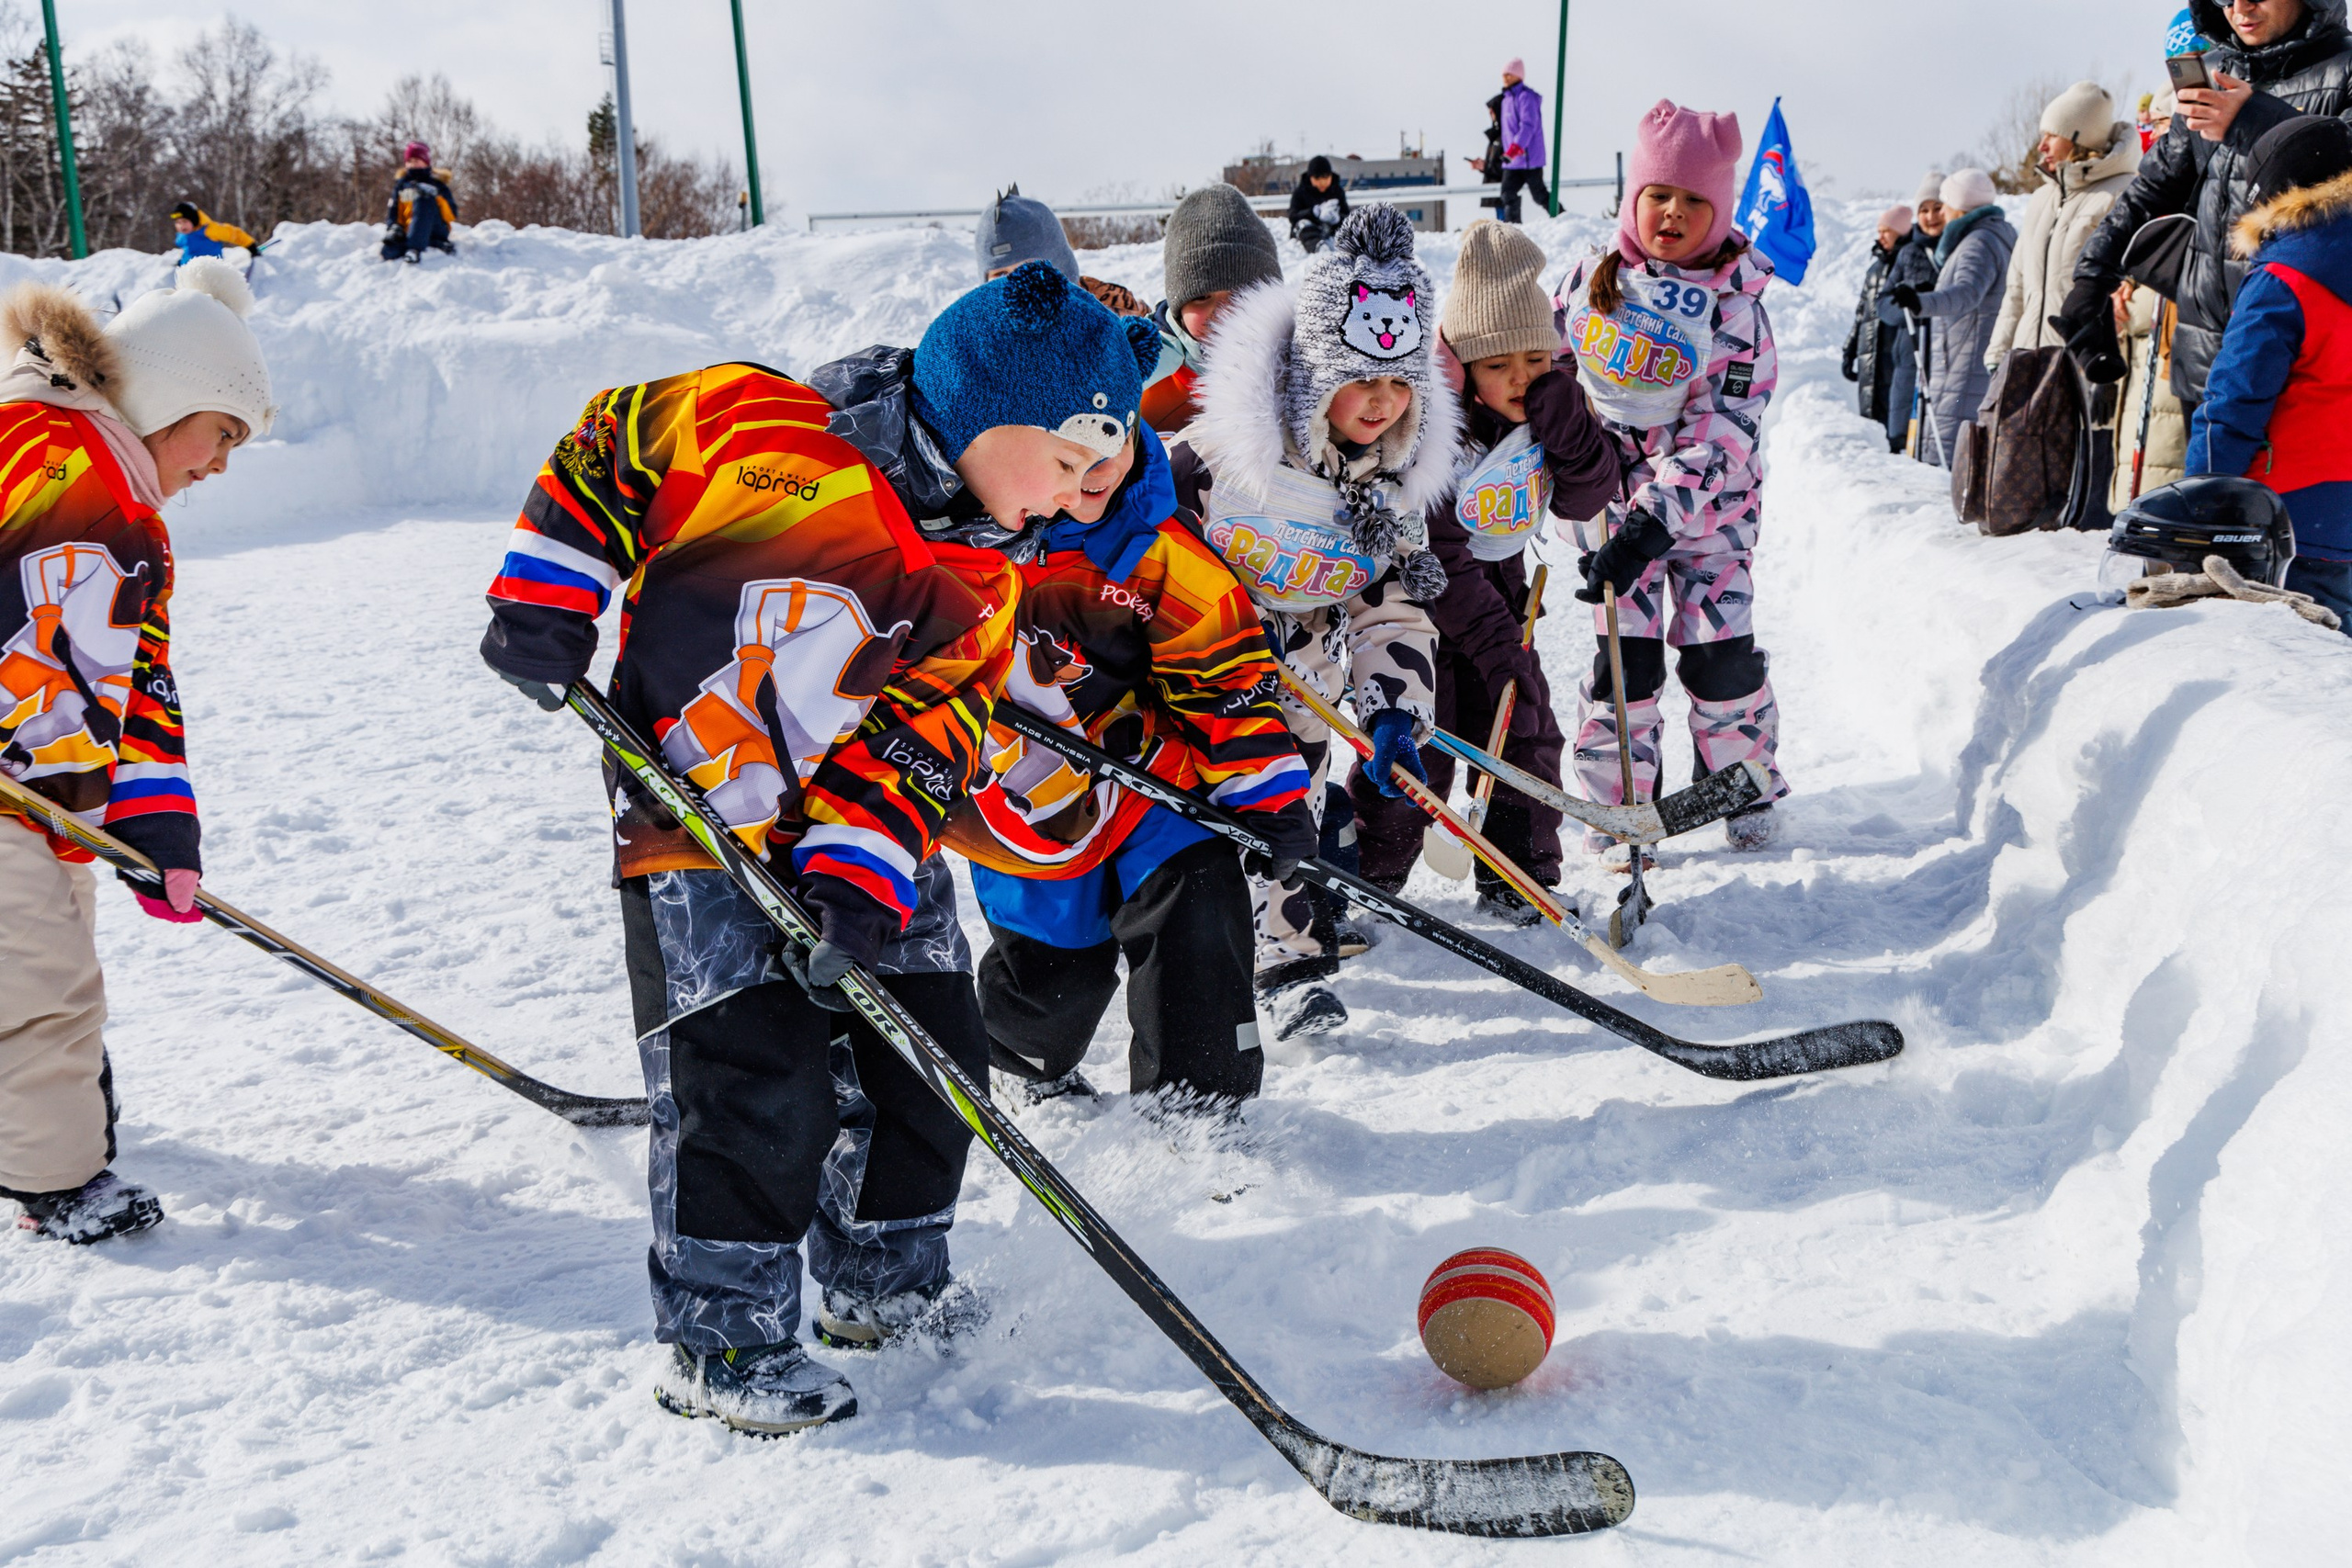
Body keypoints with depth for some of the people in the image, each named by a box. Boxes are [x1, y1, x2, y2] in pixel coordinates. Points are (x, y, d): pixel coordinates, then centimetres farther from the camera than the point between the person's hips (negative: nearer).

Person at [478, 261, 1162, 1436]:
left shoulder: (980, 577, 0)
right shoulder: (764, 430, -15)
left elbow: (927, 728, -6)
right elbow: (608, 442, -2)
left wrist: (859, 870, -18)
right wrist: (545, 598, -6)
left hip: (865, 829, 6)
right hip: (695, 816, -6)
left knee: (930, 1054, 8)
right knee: (756, 1078, -10)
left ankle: (884, 1284, 30)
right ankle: (719, 1341, 8)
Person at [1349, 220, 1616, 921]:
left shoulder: (1554, 404, -8)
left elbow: (1587, 500, -8)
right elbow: (1430, 550, -27)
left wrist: (1568, 427, -26)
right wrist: (1490, 637, -29)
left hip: (1498, 581, 6)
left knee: (1524, 730, 5)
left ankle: (1519, 880, 19)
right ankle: (1366, 881, 9)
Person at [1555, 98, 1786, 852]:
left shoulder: (1733, 304, -11)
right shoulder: (1593, 279, -2)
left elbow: (1722, 433, -19)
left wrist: (1653, 526, -30)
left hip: (1710, 502, -1)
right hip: (1614, 493, 1)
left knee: (1721, 653, 2)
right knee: (1626, 655, -3)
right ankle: (1617, 803, 11)